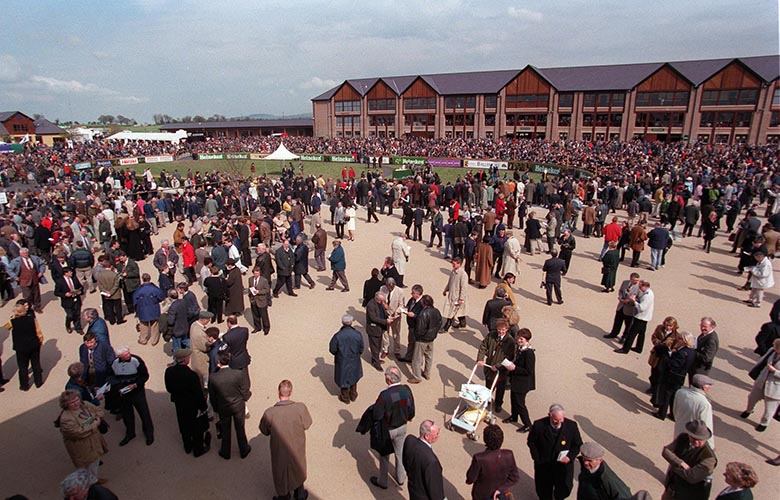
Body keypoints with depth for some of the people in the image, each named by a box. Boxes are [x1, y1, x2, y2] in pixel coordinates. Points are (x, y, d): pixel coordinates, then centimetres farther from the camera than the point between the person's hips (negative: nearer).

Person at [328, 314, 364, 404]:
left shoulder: (337, 336, -26)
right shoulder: (358, 334, -20)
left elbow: (332, 350, -14)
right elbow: (361, 349, -8)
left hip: (342, 362, -2)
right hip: (354, 361, 2)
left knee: (343, 378, 21)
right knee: (353, 377, 27)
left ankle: (345, 398, 38)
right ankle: (353, 395, 44)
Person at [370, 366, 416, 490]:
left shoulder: (385, 395, -35)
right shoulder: (407, 390, -20)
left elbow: (376, 416, -27)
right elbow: (411, 409, -5)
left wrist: (374, 407, -6)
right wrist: (409, 417, 16)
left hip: (387, 430, -4)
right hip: (402, 427, 4)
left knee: (384, 456, 20)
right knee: (400, 453, 26)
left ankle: (382, 481, 40)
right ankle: (400, 478, 46)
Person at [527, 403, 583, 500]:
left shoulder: (572, 425, -15)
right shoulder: (539, 425, -18)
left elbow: (577, 444, -2)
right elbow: (531, 442, -4)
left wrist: (570, 457, -16)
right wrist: (537, 459, -9)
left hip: (563, 464, 1)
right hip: (543, 465, 0)